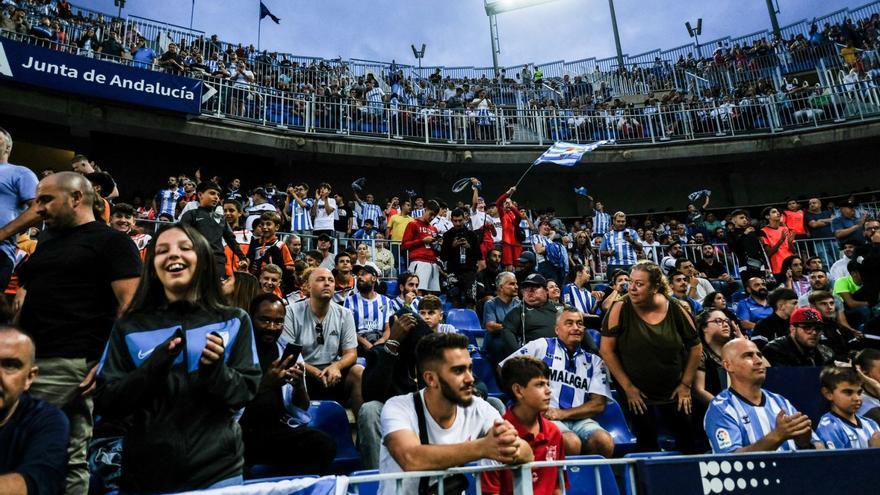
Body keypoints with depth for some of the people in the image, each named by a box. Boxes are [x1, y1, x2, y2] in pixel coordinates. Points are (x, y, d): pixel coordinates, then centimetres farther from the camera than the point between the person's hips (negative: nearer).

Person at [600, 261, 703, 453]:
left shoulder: (675, 309, -9)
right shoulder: (621, 309, -16)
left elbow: (695, 346, 3)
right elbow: (606, 350, -13)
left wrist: (686, 384, 1)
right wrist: (627, 387, -11)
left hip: (673, 392, 2)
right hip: (636, 393, -2)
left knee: (689, 441, 13)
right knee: (647, 445, 4)